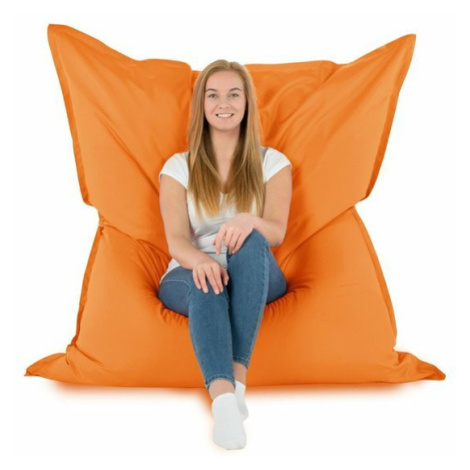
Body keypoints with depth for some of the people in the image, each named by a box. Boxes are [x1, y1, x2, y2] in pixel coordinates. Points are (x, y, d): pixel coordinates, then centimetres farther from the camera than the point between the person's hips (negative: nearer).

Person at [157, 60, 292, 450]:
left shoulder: (272, 163, 7)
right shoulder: (179, 167, 7)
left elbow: (277, 232, -7)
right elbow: (176, 239, -7)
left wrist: (251, 221, -33)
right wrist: (200, 260, -34)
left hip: (256, 277, 1)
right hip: (191, 274, 0)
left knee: (251, 241, -35)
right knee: (207, 284, -38)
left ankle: (238, 374, -42)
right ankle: (224, 398, -59)